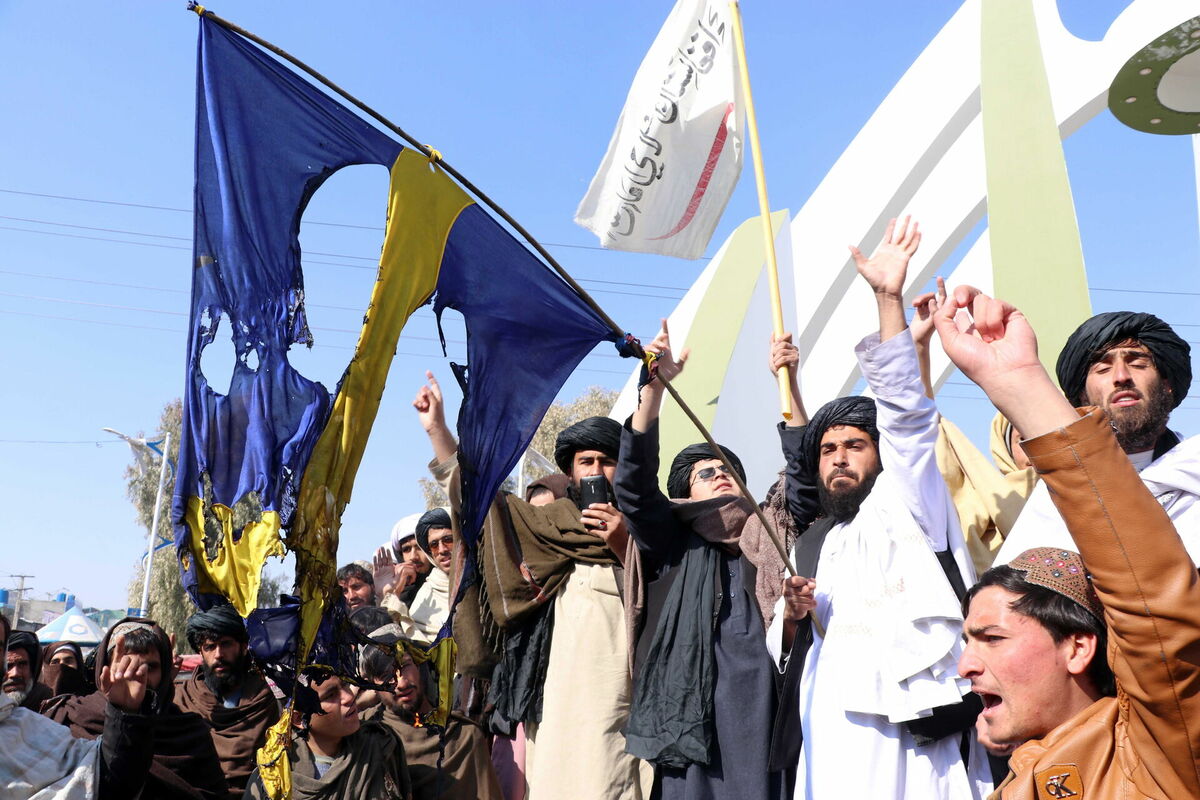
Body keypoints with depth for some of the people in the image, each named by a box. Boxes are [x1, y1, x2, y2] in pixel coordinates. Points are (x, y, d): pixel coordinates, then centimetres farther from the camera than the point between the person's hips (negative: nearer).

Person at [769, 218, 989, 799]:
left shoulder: (904, 502, 7)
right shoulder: (814, 544, 23)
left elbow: (905, 416, -9)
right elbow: (787, 653, 24)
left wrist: (888, 298, -17)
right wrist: (792, 617, 0)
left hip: (905, 740, -6)